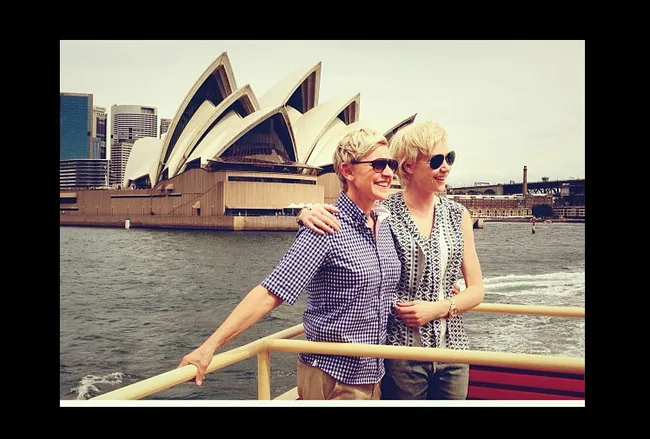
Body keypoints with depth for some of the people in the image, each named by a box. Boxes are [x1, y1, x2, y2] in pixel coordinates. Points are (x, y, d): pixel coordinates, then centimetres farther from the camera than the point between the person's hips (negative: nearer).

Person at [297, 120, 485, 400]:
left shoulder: (457, 214, 2)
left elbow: (477, 290, 5)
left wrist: (437, 308, -11)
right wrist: (309, 214, -27)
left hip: (452, 347, 4)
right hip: (402, 352, -3)